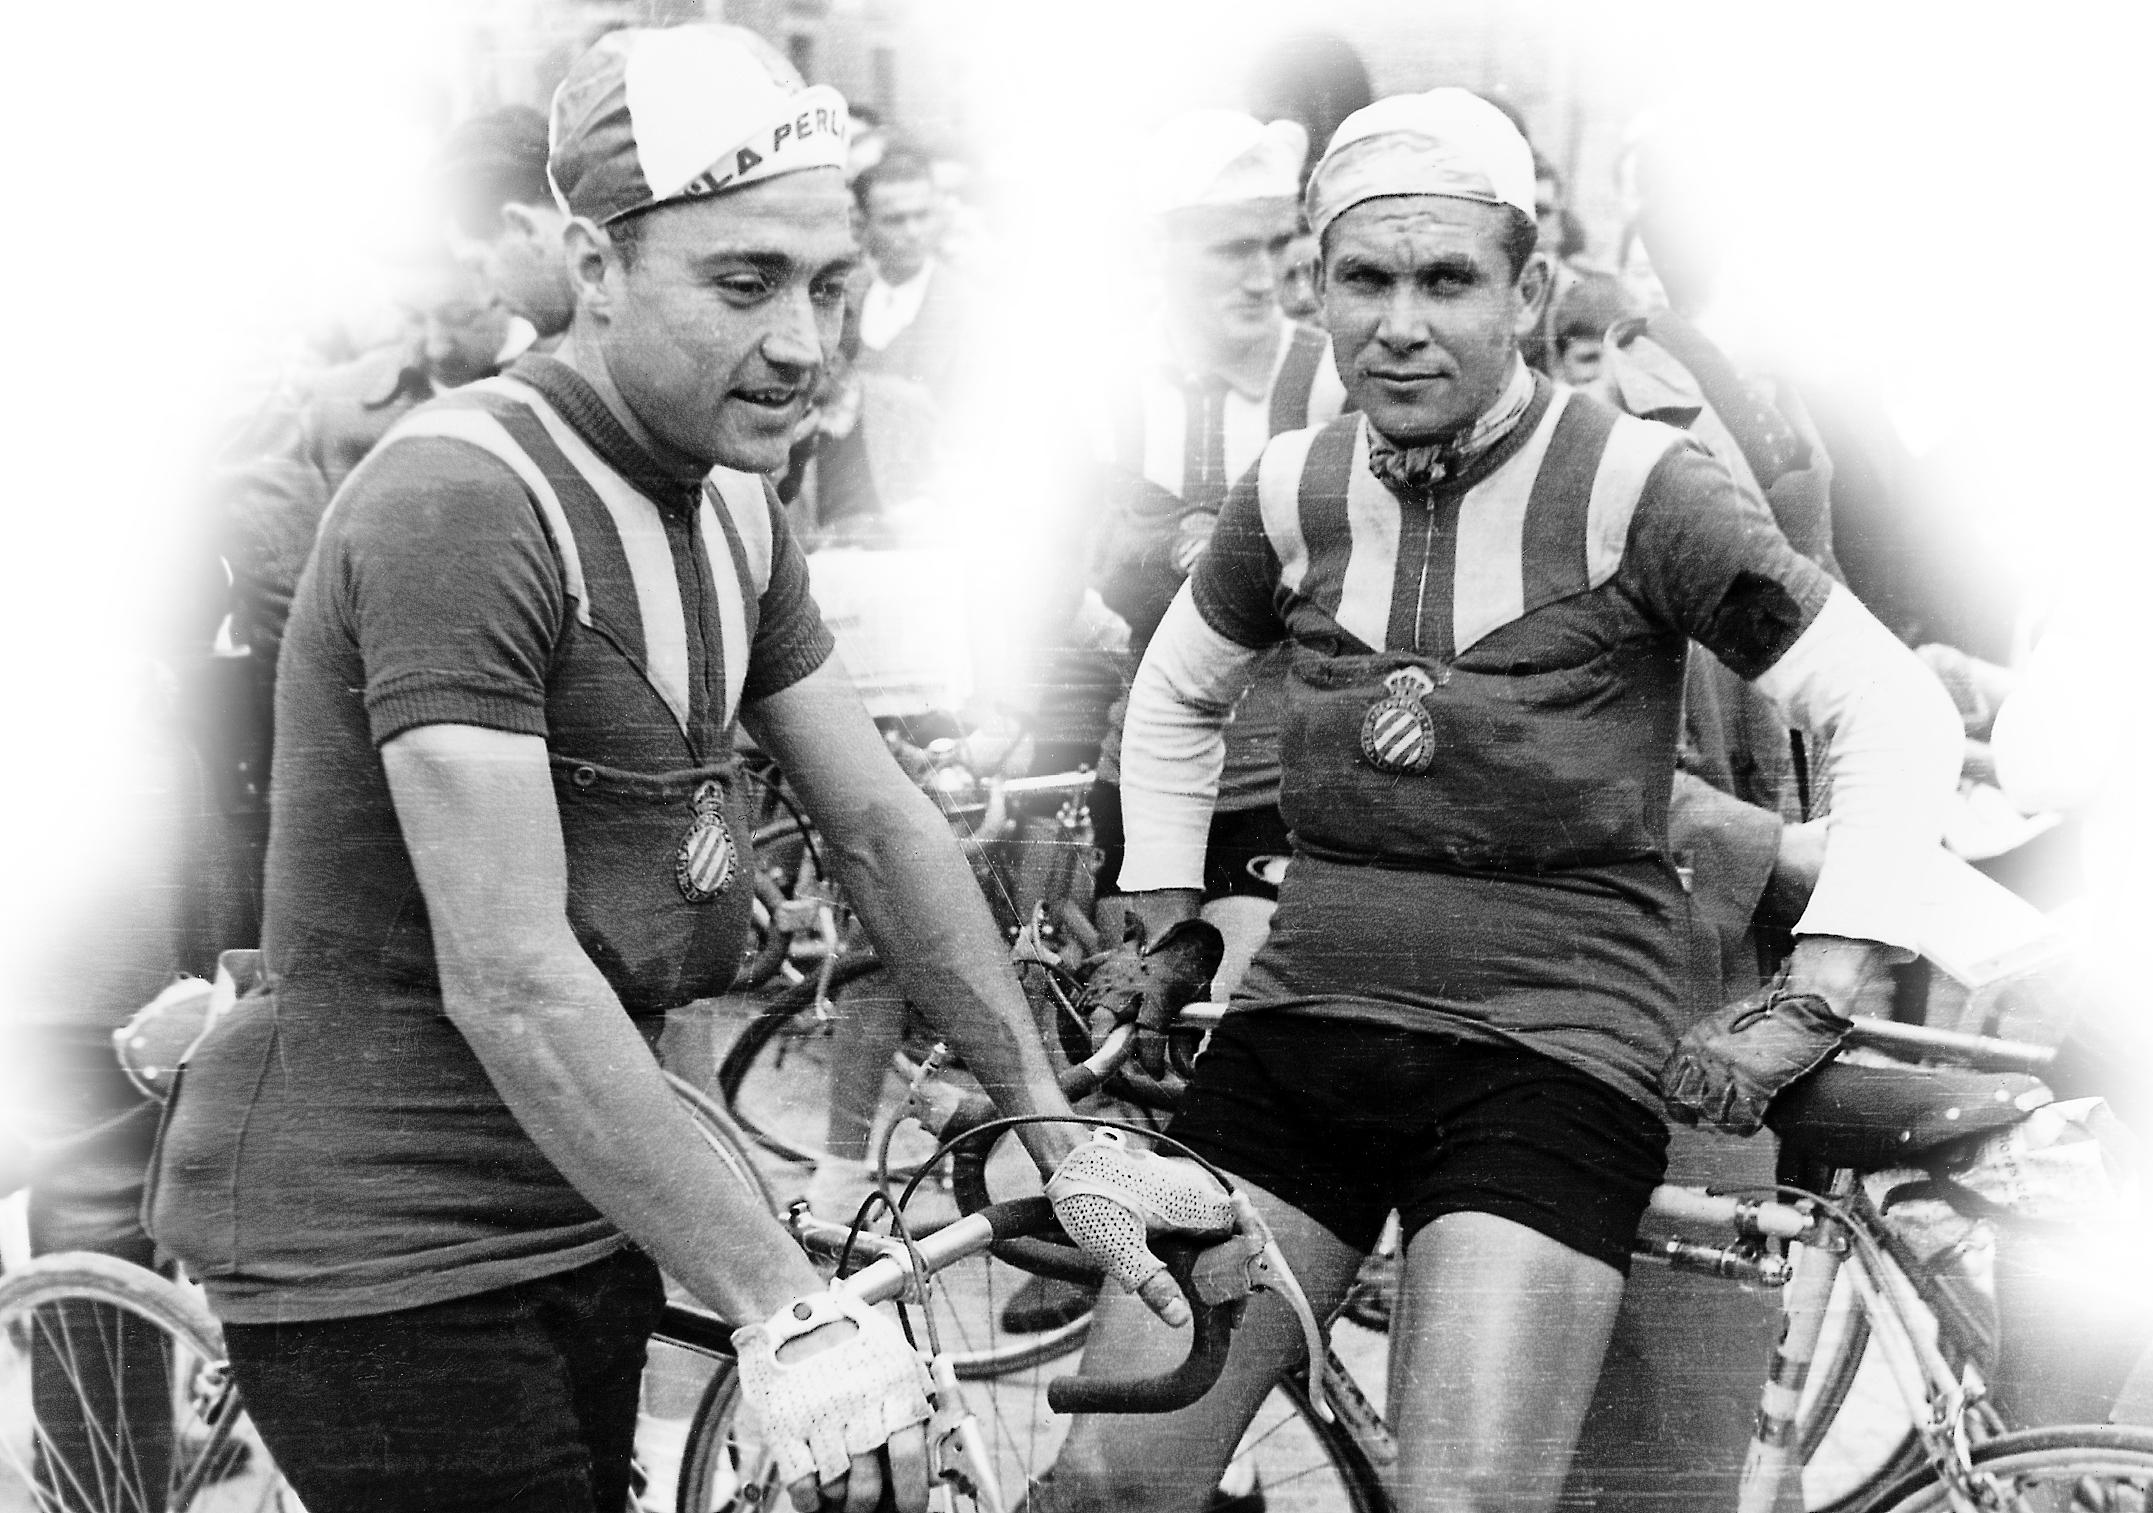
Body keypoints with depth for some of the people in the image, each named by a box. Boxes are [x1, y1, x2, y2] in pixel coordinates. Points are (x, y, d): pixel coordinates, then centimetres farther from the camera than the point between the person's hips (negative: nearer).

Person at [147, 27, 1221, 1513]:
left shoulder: (735, 511, 7)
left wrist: (1063, 1139, 7)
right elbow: (510, 980, -26)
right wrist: (786, 1312, -25)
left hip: (578, 1212, 8)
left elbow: (884, 826, 11)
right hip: (382, 1257, -8)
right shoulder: (465, 500, -22)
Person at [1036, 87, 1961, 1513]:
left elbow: (1901, 717, -8)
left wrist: (1809, 1011, -11)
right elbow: (1174, 700, 26)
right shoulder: (1294, 490, 6)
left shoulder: (1632, 486, -7)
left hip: (1551, 1046, -4)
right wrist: (1163, 926, 19)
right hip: (1303, 1024, 4)